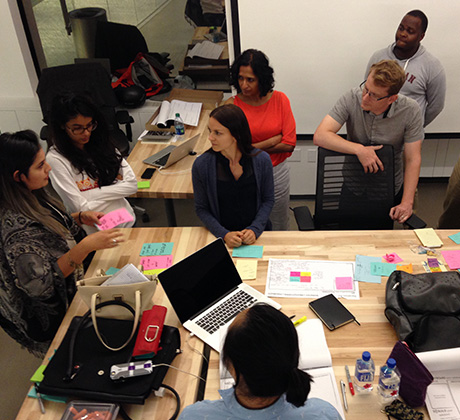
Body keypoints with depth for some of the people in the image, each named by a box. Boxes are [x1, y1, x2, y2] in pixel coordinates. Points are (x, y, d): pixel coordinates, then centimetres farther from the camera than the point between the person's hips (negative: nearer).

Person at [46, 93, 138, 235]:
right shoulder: (55, 159, -10)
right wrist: (116, 189, -2)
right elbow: (82, 210, -14)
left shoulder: (101, 144, 6)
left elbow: (132, 184, -1)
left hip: (128, 222, 5)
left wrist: (94, 193, -10)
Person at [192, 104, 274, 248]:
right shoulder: (201, 165, -9)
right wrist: (224, 234, -13)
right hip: (220, 237, 0)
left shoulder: (261, 160, -7)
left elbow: (268, 200, 3)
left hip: (258, 233, 1)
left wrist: (255, 230, -10)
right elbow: (201, 208, -1)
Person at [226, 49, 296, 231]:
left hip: (277, 173, 1)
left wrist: (251, 148, -13)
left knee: (280, 228, 19)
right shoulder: (232, 105, -11)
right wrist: (275, 140, -16)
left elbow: (289, 144, -12)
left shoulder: (279, 99, -7)